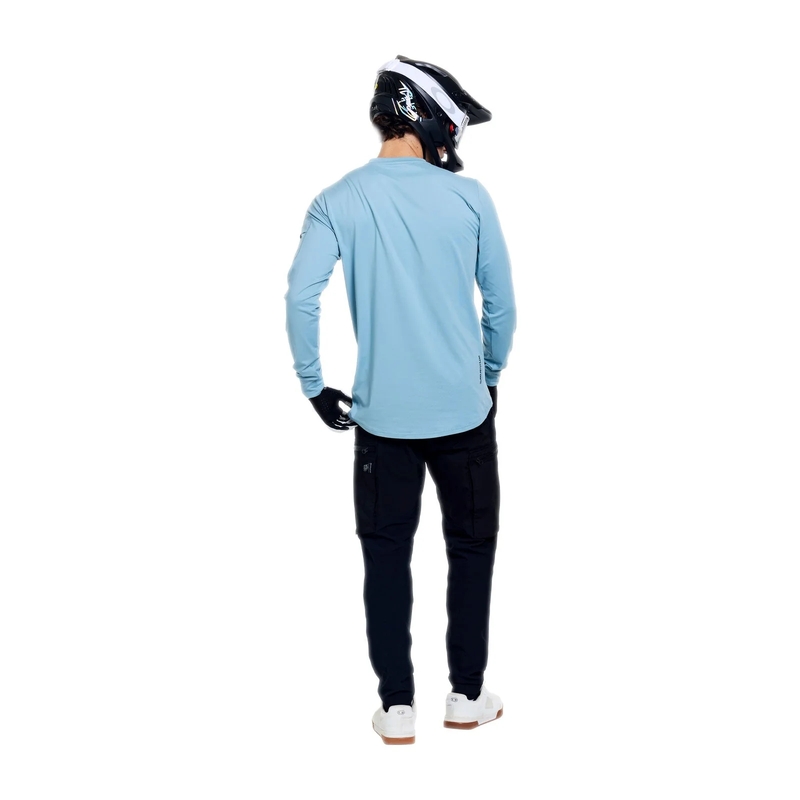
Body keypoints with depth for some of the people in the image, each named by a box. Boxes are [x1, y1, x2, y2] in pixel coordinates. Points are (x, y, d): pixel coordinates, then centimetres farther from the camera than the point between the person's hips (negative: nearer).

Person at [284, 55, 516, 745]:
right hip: (464, 411, 0)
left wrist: (314, 386, -3)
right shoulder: (469, 197, -5)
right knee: (472, 546, 16)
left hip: (382, 416, 1)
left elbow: (301, 297, -15)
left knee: (386, 555, 12)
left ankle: (397, 706, 16)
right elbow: (502, 303, 0)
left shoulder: (339, 202, -5)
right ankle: (467, 695, 24)